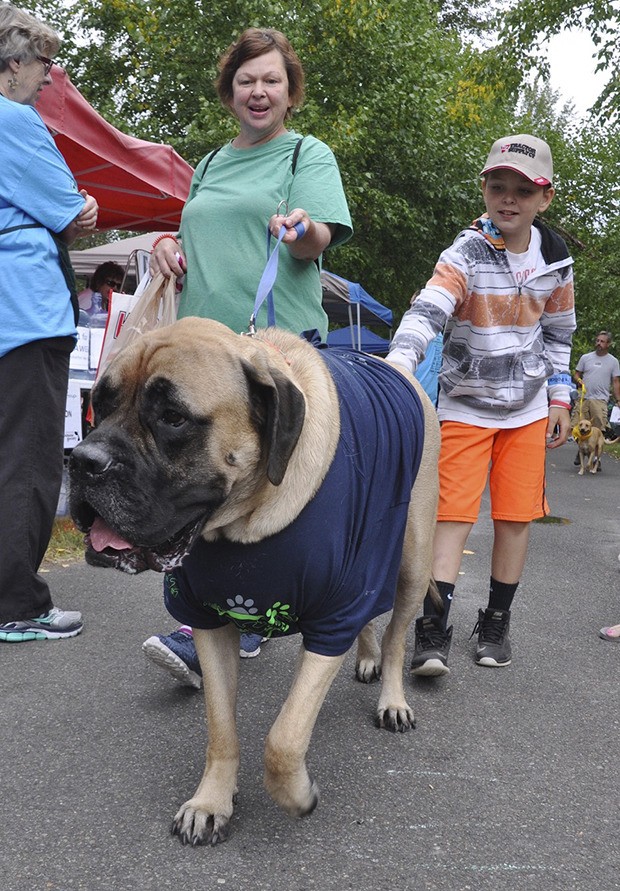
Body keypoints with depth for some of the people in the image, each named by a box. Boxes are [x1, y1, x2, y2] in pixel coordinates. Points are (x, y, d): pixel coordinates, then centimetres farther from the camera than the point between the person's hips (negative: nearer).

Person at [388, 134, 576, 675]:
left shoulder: (555, 260, 0)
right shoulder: (466, 256, -14)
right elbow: (427, 312, -31)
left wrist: (559, 397, 10)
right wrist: (398, 365, -48)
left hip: (527, 410, 4)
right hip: (465, 407, -3)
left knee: (516, 517, 5)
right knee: (453, 516, -9)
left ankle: (496, 623, 21)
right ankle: (433, 631, -5)